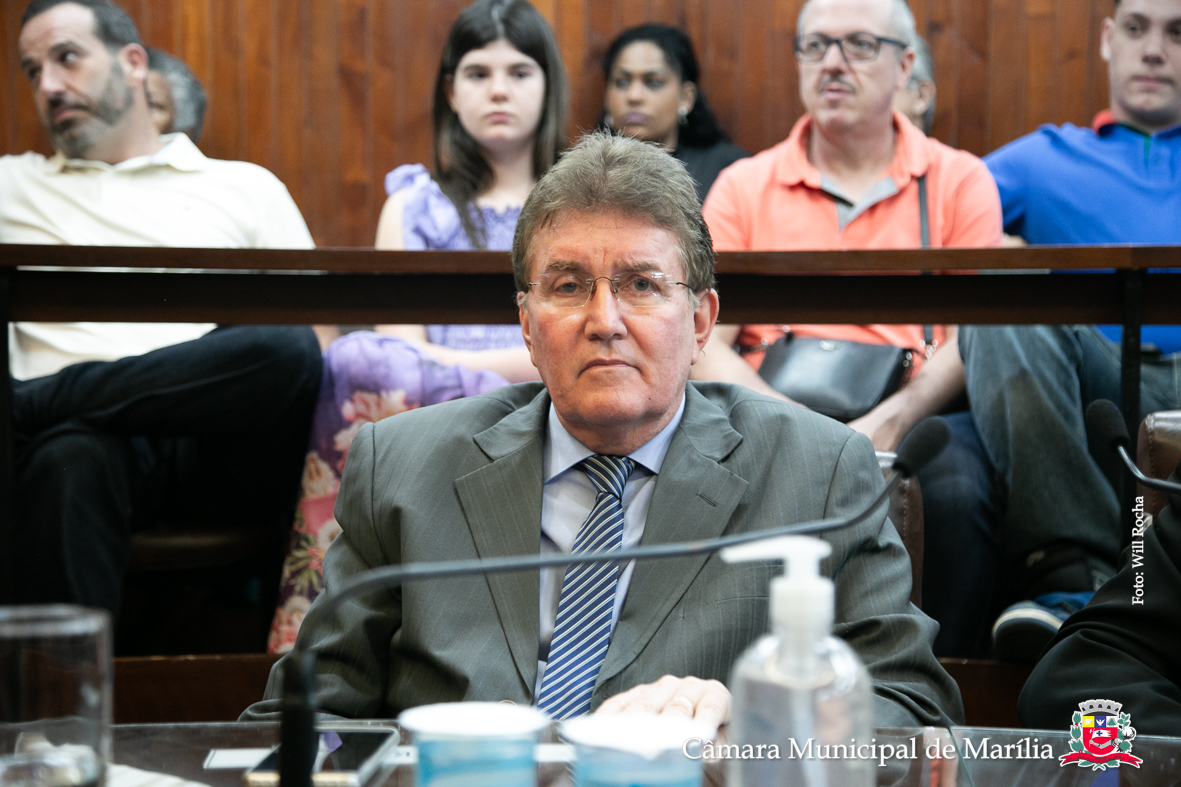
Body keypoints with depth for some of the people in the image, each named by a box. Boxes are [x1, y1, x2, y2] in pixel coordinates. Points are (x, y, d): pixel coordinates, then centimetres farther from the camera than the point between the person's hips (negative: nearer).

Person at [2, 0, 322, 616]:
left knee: (287, 349, -34)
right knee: (69, 455, -39)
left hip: (215, 443, 1)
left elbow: (318, 337, 14)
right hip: (87, 431, 0)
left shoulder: (246, 188, 25)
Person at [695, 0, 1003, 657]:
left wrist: (890, 421, -15)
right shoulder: (743, 188, 16)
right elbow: (703, 344, 6)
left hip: (916, 419, 0)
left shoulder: (960, 180, 14)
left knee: (957, 489, -34)